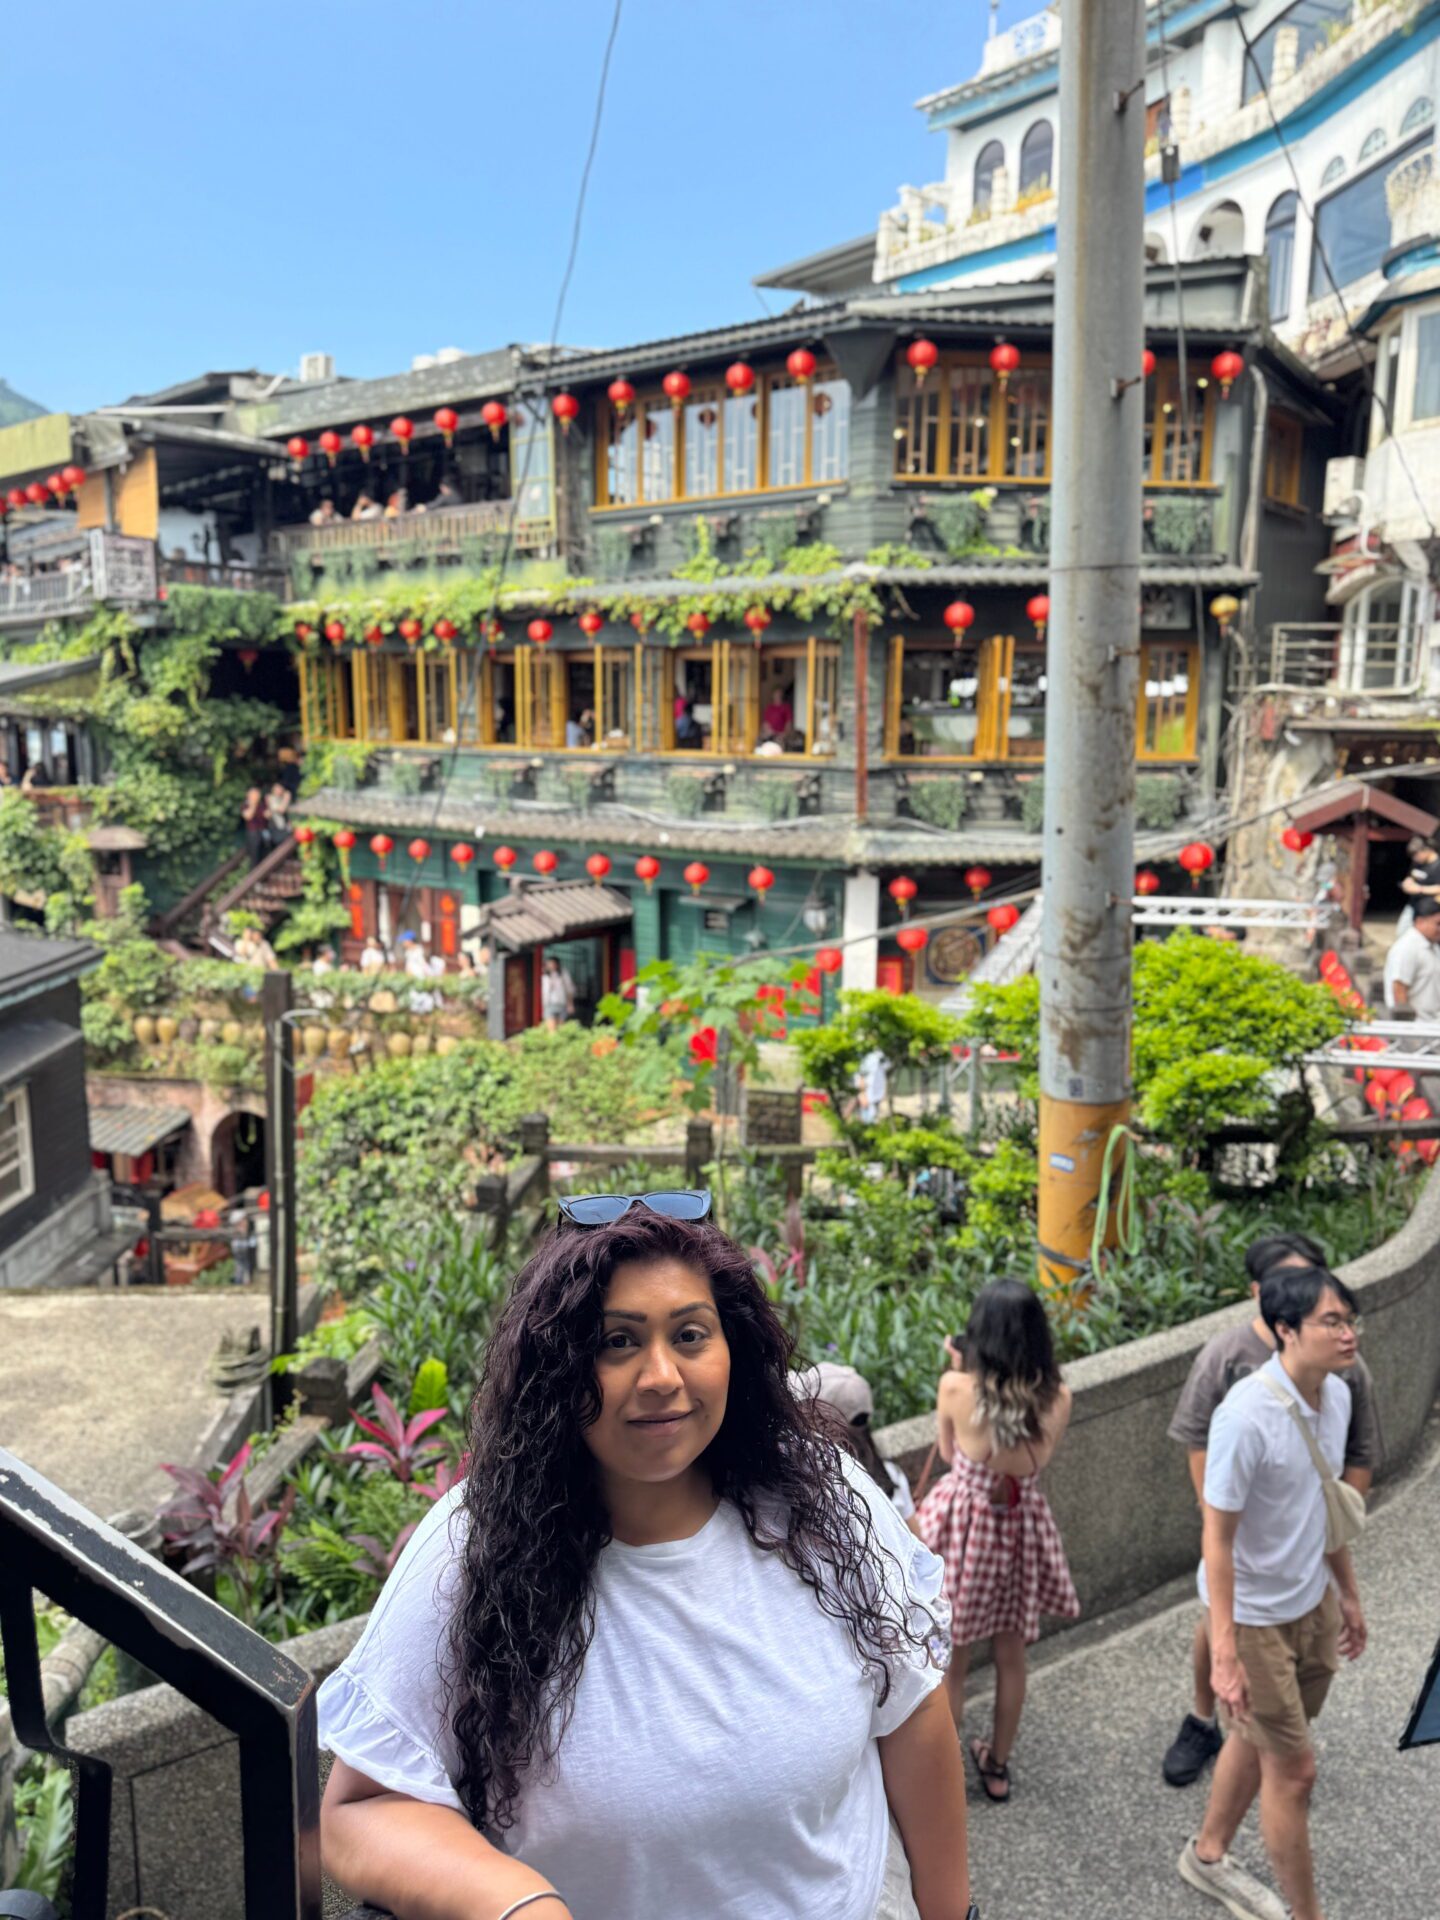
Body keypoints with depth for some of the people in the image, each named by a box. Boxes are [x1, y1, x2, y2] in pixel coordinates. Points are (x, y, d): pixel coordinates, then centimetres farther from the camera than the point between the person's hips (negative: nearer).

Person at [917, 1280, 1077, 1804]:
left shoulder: (957, 1388, -21)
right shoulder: (1056, 1398, -14)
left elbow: (949, 1452, -3)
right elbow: (1039, 1460, 2)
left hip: (963, 1526, -2)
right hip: (1022, 1527, 3)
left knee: (950, 1663, 17)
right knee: (1011, 1657, 24)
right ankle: (997, 1766, 41)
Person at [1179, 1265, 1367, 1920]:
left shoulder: (1336, 1395, -5)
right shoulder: (1246, 1416, -30)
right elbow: (1217, 1538, -24)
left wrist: (1347, 1593, 18)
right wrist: (1225, 1653, -23)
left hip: (1312, 1603, 8)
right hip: (1254, 1615, -8)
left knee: (1254, 1742, 23)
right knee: (1294, 1770, 6)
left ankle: (1208, 1855, 45)